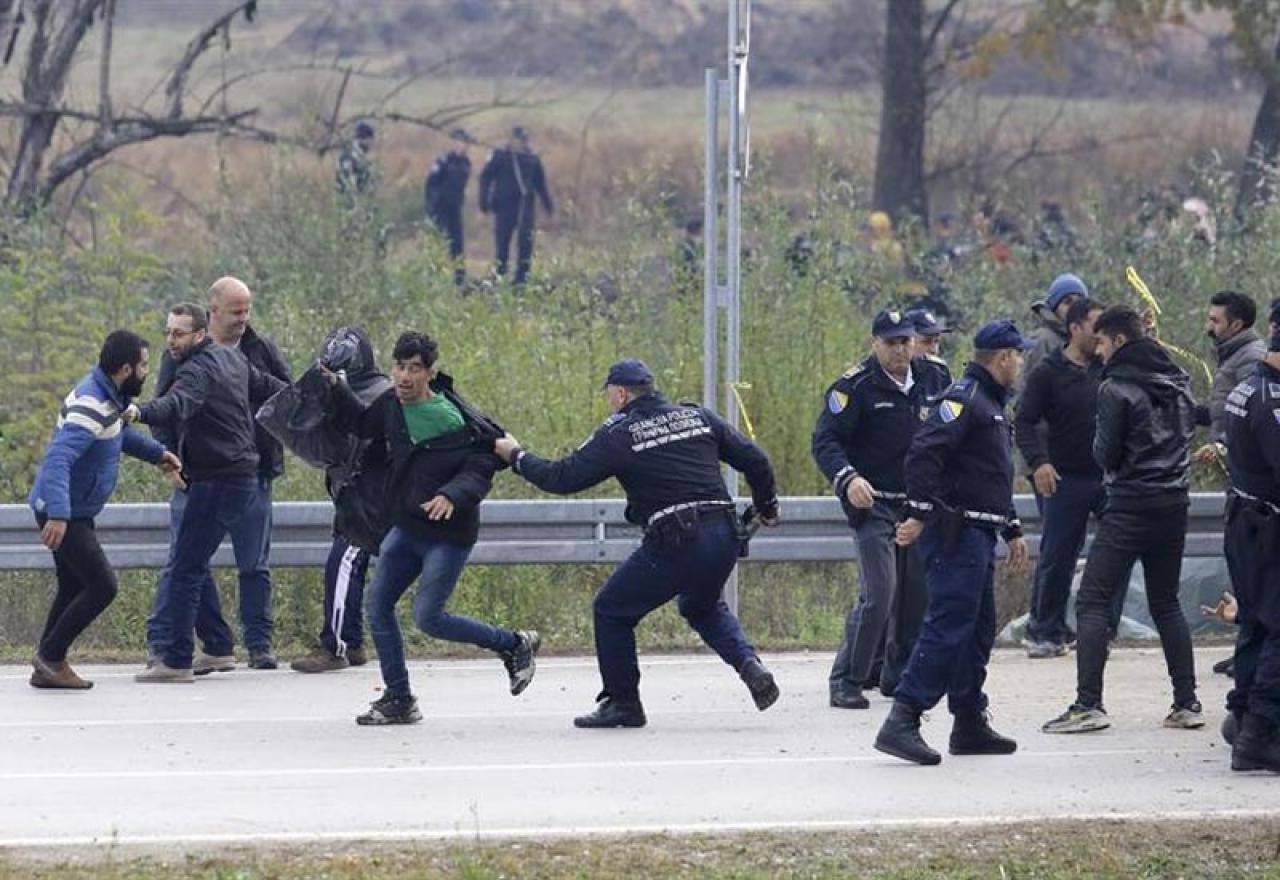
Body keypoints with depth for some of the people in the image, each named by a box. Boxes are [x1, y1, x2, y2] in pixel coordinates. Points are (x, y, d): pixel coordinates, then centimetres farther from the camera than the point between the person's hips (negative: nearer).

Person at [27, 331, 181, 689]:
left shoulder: (109, 397, 5)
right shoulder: (90, 406, -26)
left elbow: (120, 432, 30)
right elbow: (58, 459, -36)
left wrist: (156, 453, 21)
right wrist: (58, 514, -45)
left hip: (73, 512, 10)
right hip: (64, 514, -10)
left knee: (74, 588, 16)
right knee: (102, 586, -11)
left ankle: (48, 665, 23)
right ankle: (50, 657, -2)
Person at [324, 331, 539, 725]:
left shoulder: (456, 419, -21)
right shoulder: (390, 406, 0)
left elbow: (481, 468, -21)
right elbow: (362, 424, 22)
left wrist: (452, 496, -37)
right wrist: (336, 388, 12)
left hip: (448, 533, -8)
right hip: (405, 529, 8)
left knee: (428, 617, -10)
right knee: (378, 607, 5)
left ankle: (514, 644, 10)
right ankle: (398, 700, 16)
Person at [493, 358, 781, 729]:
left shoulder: (618, 436, -2)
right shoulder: (698, 417, 12)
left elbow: (562, 478, 0)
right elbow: (754, 459, 13)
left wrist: (517, 456, 17)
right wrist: (766, 506, 29)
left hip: (673, 543, -6)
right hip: (724, 537, 6)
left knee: (612, 611, 12)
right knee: (702, 606, 31)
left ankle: (622, 702, 13)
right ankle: (749, 664, 8)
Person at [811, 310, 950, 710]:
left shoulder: (931, 380, 8)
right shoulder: (855, 387, -10)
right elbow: (825, 440, -15)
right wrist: (847, 479, -32)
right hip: (874, 504, -6)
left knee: (918, 593, 8)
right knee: (878, 594, -15)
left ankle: (898, 675, 23)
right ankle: (846, 681, -9)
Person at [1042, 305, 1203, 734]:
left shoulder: (1117, 387, -12)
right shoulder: (1177, 381, 10)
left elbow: (1107, 454, -12)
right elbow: (1191, 425, 19)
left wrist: (1098, 442, 7)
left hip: (1129, 506, -7)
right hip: (1174, 505, 7)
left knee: (1092, 602, -6)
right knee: (1166, 604, 16)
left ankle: (1088, 705, -15)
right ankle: (1187, 702, 11)